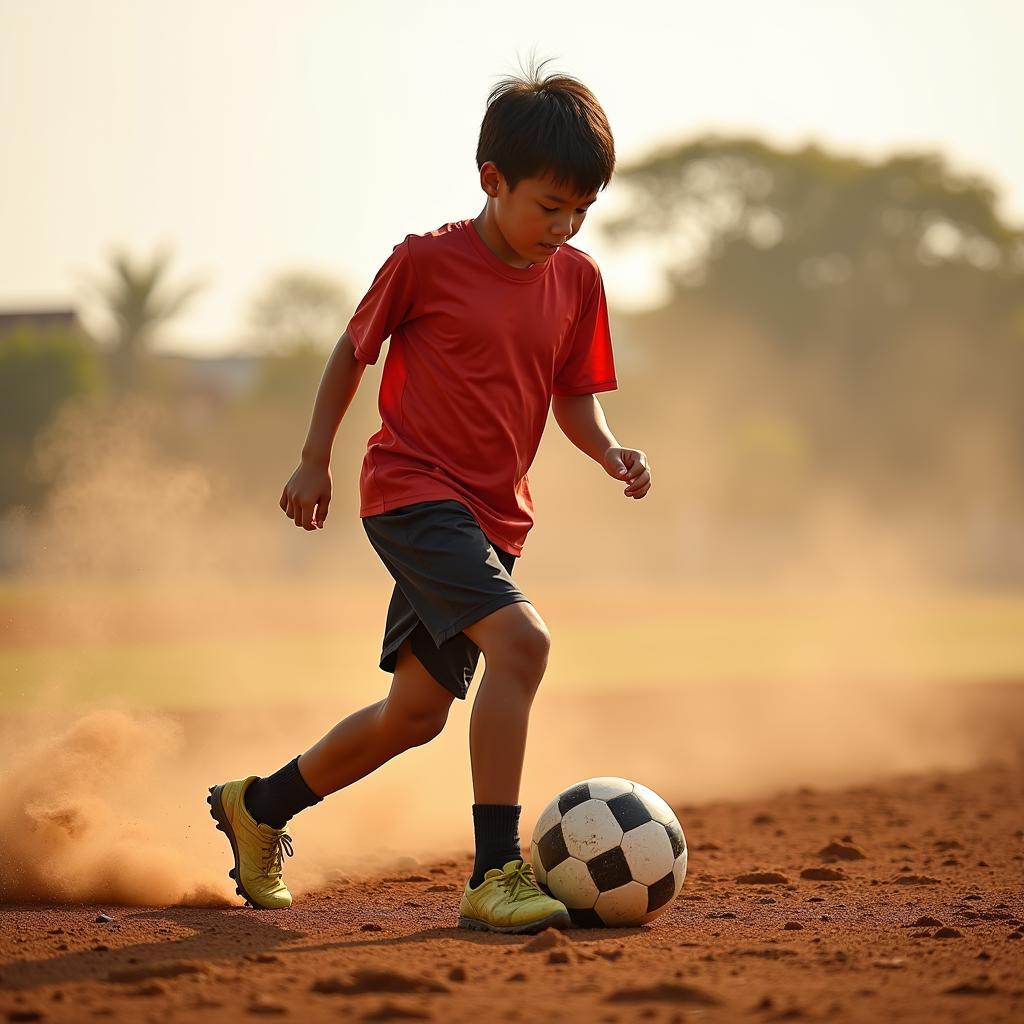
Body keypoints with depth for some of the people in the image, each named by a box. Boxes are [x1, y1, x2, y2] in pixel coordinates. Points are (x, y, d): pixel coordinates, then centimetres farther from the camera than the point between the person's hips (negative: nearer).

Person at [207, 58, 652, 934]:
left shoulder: (577, 279, 5)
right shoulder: (425, 262, -9)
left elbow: (573, 397, 13)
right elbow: (354, 349, 4)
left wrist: (611, 452, -7)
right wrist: (315, 461, 8)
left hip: (492, 515, 7)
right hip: (413, 491, -7)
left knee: (417, 712, 13)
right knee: (522, 639, -28)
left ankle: (259, 806, 36)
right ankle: (496, 874, -27)